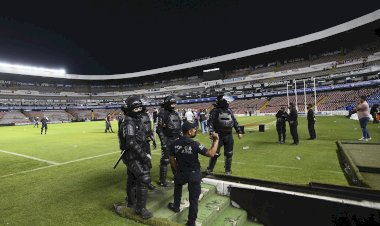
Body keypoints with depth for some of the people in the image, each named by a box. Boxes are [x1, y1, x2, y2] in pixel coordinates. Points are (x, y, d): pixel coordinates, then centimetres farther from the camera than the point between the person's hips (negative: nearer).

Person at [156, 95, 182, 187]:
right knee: (165, 160, -1)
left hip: (176, 139, 7)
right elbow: (159, 129, -15)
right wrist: (163, 142, -19)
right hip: (167, 140, -7)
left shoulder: (175, 113, 12)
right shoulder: (163, 113, -11)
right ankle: (162, 180, 11)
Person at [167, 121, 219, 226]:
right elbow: (211, 154, -25)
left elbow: (172, 159, 2)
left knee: (177, 187, 36)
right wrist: (216, 140, -14)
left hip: (181, 173, 4)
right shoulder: (194, 144, -23)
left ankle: (176, 206, 51)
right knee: (193, 198, 11)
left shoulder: (176, 143, -8)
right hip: (194, 174, -4)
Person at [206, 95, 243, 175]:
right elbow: (210, 122, -12)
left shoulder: (229, 111, 9)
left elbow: (235, 122, 14)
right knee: (215, 153, 1)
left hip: (229, 136, 5)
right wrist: (211, 132, -24)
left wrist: (239, 132, 13)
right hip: (218, 136, -4)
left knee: (229, 154, 11)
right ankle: (209, 169, 18)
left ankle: (227, 170, 28)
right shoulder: (215, 111, -6)